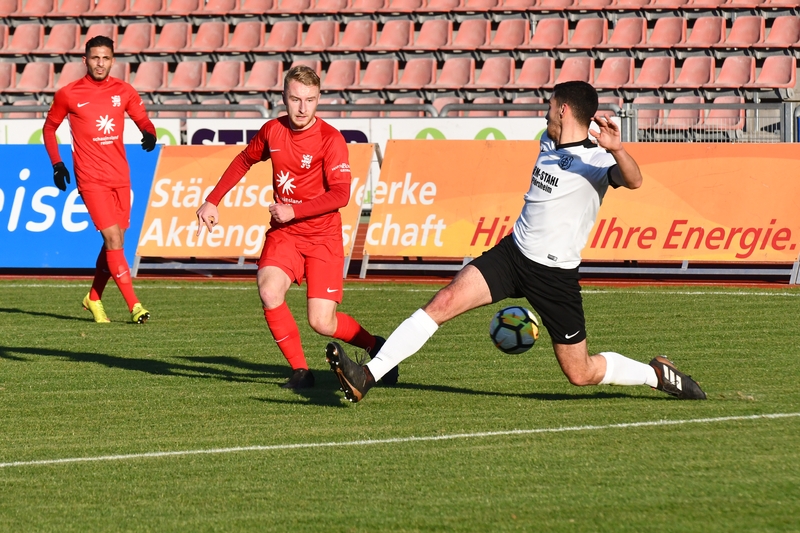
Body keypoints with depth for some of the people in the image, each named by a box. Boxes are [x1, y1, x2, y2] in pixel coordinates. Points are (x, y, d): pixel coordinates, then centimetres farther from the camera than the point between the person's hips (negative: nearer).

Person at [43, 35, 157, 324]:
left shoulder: (124, 92, 5)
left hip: (120, 178, 4)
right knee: (113, 240, -13)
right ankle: (134, 305, -14)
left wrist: (149, 134, -10)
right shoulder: (68, 94, -2)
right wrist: (56, 163, 0)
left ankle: (94, 298, 31)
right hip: (91, 178, -4)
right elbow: (49, 128, 10)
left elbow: (142, 119, 14)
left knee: (115, 243, 10)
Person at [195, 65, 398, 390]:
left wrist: (294, 211, -24)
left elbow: (340, 195, -20)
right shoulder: (272, 131, 1)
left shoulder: (330, 139, -13)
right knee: (269, 292, -24)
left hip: (322, 235, -4)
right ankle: (300, 371, -8)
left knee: (322, 323, -11)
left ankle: (375, 346, 20)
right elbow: (243, 162, 21)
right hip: (283, 233, 4)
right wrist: (212, 201, 18)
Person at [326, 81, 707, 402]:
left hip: (555, 273, -6)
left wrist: (617, 149, -53)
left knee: (581, 374, 1)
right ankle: (366, 377, -21)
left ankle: (659, 374, 27)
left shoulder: (596, 161, -16)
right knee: (443, 303, -15)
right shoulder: (549, 142, 8)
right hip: (513, 253, 6)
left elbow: (632, 181, -38)